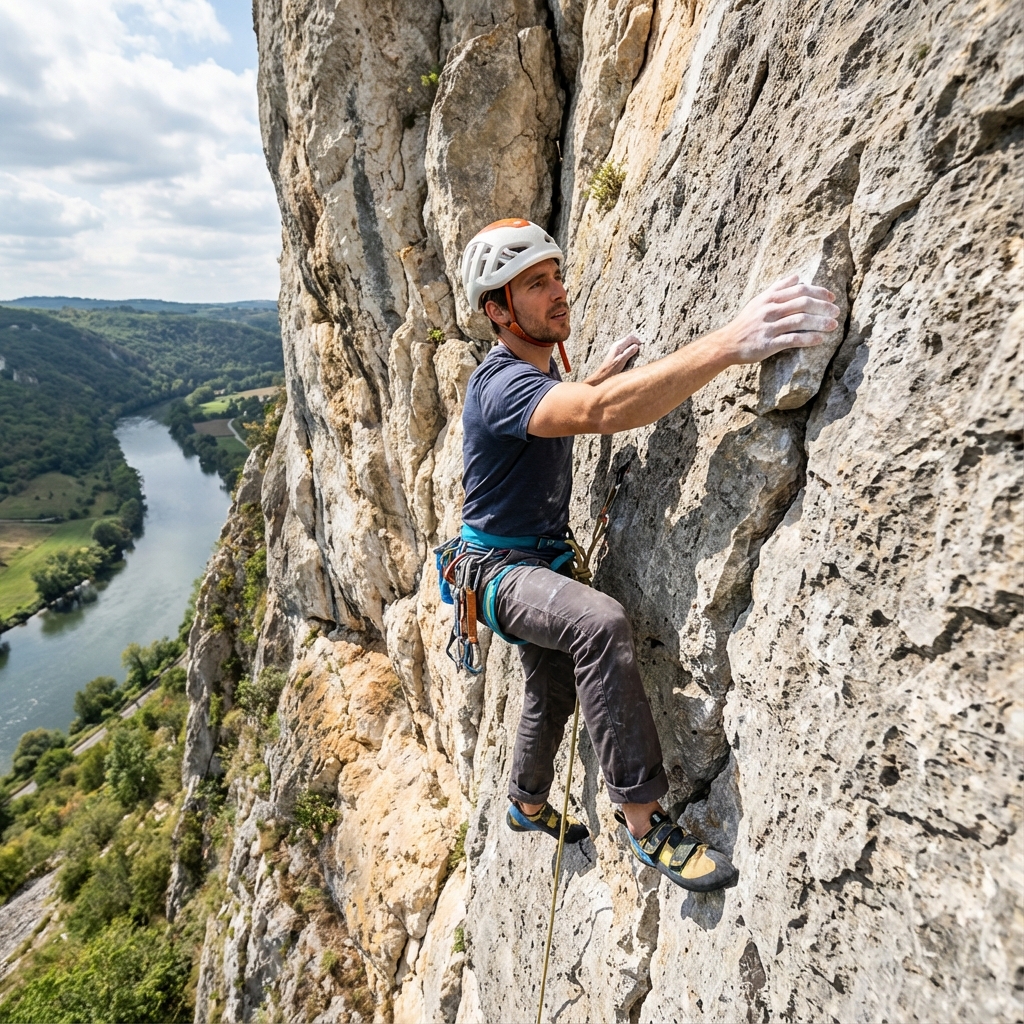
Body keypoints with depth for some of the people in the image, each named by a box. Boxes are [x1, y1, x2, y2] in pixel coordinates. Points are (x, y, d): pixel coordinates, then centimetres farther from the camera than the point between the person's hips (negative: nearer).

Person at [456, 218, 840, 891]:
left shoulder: (540, 366, 5)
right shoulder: (501, 386, -27)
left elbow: (566, 409, 28)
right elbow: (603, 413, -47)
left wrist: (604, 371, 9)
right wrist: (732, 342, -55)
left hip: (544, 561, 9)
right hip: (500, 567, -9)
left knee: (553, 690, 21)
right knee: (601, 623, -38)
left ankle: (527, 804, 47)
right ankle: (642, 818, -23)